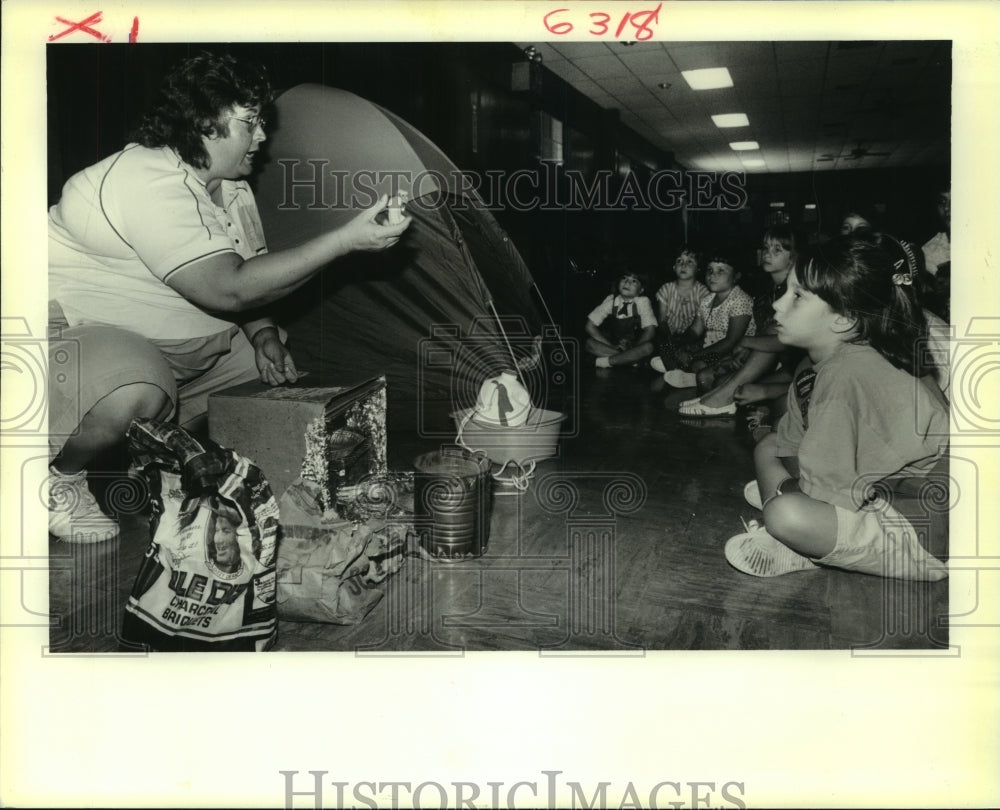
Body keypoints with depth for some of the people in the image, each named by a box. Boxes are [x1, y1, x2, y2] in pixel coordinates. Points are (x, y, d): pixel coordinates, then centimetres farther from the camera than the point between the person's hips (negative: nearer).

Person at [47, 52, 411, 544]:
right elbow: (227, 289, -37)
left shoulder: (231, 187, 2)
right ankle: (60, 476, -8)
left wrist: (263, 334, -7)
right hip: (75, 331, -9)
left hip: (174, 345, 10)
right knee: (139, 391, -40)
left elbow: (241, 274, 14)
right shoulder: (148, 184, -29)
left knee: (276, 372, 8)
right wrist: (346, 240, -37)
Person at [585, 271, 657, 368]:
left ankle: (606, 361, -25)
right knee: (589, 343, -24)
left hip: (635, 346, -1)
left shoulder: (643, 301, -8)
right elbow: (590, 326, -8)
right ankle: (632, 358, -23)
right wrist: (612, 346, -15)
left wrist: (632, 348, -19)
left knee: (648, 347, -32)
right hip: (612, 343, 1)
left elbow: (650, 331, -13)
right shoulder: (611, 300, -5)